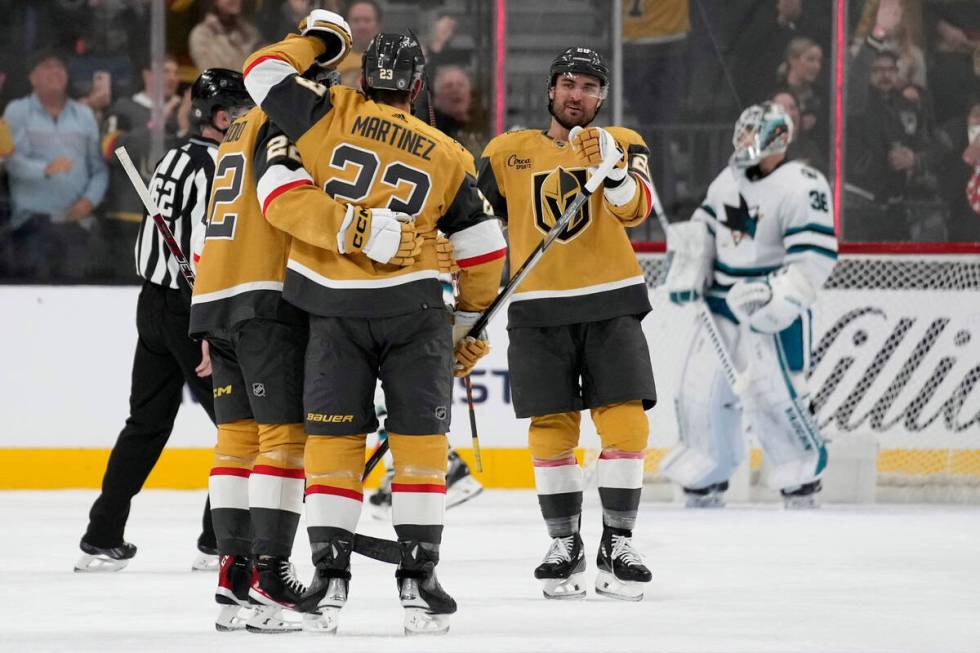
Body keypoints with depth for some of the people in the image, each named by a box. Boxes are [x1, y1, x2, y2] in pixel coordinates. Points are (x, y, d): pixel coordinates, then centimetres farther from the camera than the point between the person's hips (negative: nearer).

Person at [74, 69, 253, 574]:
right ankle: (221, 542, -2)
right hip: (192, 310, -9)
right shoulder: (219, 167, -15)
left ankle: (102, 539, 13)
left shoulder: (174, 160, 14)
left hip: (154, 304, 9)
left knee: (147, 423, 13)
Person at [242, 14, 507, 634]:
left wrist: (314, 39, 25)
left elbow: (264, 72, 8)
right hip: (414, 309, 0)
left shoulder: (331, 112, 1)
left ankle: (331, 573, 4)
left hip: (334, 309, 0)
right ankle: (418, 577, -1)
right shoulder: (448, 157, 7)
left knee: (332, 440, 7)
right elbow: (484, 249, 10)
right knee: (420, 441, 4)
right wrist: (471, 325, 22)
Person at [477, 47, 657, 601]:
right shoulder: (507, 153, 10)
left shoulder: (622, 143, 7)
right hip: (539, 311, 1)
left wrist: (612, 169, -30)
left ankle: (618, 545, 3)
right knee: (552, 431, -4)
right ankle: (565, 549, 9)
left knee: (625, 426, -9)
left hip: (610, 305, -1)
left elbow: (636, 209, -11)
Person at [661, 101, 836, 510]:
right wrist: (688, 272, 8)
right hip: (723, 307, 7)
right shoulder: (728, 181, 9)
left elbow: (816, 257, -21)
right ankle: (705, 488, 16)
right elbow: (703, 228, 22)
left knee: (773, 395, -16)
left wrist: (775, 294, -28)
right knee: (700, 392, 3)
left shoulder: (802, 188, -15)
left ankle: (802, 488, -1)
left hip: (774, 314, -7)